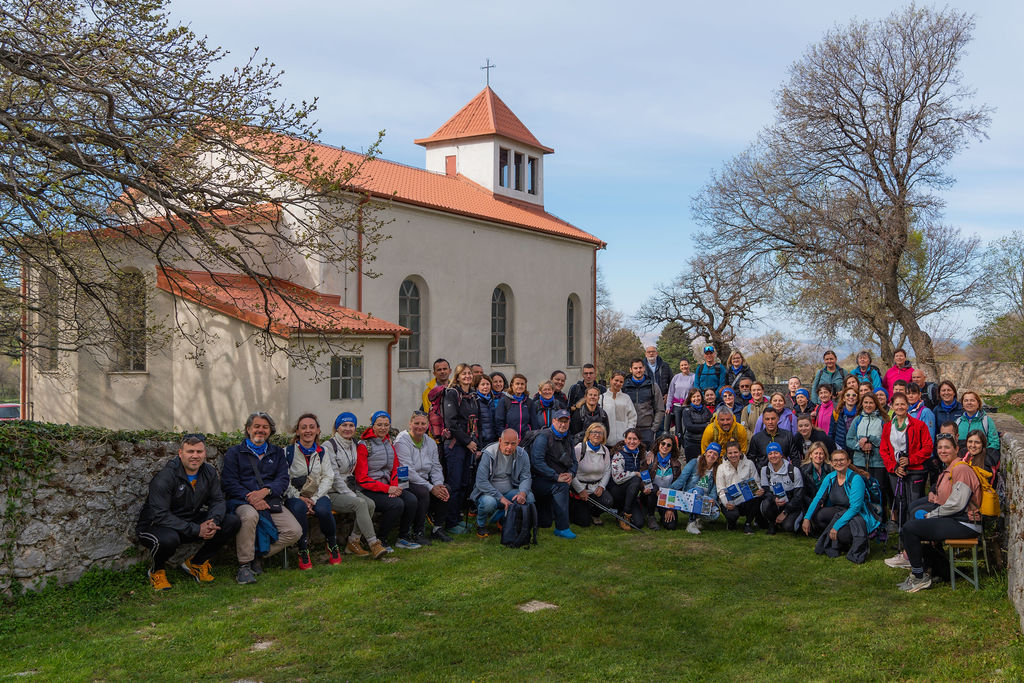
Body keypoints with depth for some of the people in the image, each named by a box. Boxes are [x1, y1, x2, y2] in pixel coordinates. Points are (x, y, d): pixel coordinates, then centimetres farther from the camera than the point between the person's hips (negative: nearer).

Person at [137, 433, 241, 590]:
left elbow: (218, 500, 2)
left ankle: (196, 563, 8)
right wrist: (196, 530, -30)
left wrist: (213, 522, -22)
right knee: (168, 539, -42)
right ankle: (156, 571, -5)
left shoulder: (209, 472, -2)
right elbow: (160, 515, -27)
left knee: (233, 522, -10)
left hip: (192, 521, 6)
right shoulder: (165, 476, -22)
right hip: (155, 525, -6)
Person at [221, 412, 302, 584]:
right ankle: (244, 565, -25)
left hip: (272, 501, 3)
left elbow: (283, 479, 7)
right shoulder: (234, 452, 12)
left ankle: (259, 554, 0)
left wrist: (265, 491, -16)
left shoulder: (277, 453, 21)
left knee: (294, 531, -20)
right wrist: (251, 498, -18)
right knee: (250, 515, -40)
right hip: (242, 500, -3)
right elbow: (228, 483, 0)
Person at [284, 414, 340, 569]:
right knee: (299, 508, -37)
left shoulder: (322, 452, 12)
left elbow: (328, 478, 2)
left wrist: (314, 499, -13)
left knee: (323, 510, -33)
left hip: (318, 496, 2)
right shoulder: (288, 452, 3)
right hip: (295, 496, -2)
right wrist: (299, 497, -18)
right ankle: (303, 551, -22)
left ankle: (333, 547, -8)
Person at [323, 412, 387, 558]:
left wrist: (355, 491, 7)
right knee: (360, 503, -31)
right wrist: (351, 495, -18)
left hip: (349, 490, 7)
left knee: (370, 504, -22)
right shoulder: (329, 446, -9)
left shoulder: (354, 445, 14)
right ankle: (373, 544, -30)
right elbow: (333, 477, -14)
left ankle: (353, 542, -11)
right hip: (333, 493, -7)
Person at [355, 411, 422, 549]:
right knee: (397, 504, -28)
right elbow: (361, 478, -12)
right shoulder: (363, 445, -7)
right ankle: (380, 540, -10)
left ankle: (404, 538, -3)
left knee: (412, 500, -18)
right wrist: (387, 489, -17)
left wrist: (394, 486, -5)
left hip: (388, 487, 7)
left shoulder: (389, 443, 15)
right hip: (369, 490, -7)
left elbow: (396, 469, 18)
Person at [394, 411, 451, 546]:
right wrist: (431, 487, -23)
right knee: (423, 493, -33)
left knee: (446, 491, -17)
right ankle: (417, 532, -17)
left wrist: (439, 484, -14)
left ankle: (436, 527, 0)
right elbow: (408, 472, -20)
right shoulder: (402, 441, -13)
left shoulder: (430, 442, 11)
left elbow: (436, 468, 9)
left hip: (424, 480, 7)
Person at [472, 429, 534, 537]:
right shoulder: (488, 454, -15)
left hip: (510, 491, 4)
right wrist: (500, 497, -26)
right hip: (488, 492, -4)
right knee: (489, 502, -37)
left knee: (529, 498, -22)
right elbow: (481, 482, -19)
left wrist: (523, 492, -23)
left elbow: (525, 478, 2)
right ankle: (481, 525, -2)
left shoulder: (522, 454, -2)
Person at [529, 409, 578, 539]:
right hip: (537, 480, -7)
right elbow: (537, 461, -23)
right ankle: (562, 528, -27)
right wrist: (556, 477, -26)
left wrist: (571, 474, -8)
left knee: (545, 523, 1)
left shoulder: (567, 440, 12)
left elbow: (574, 461, 16)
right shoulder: (543, 437, -13)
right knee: (561, 486, -34)